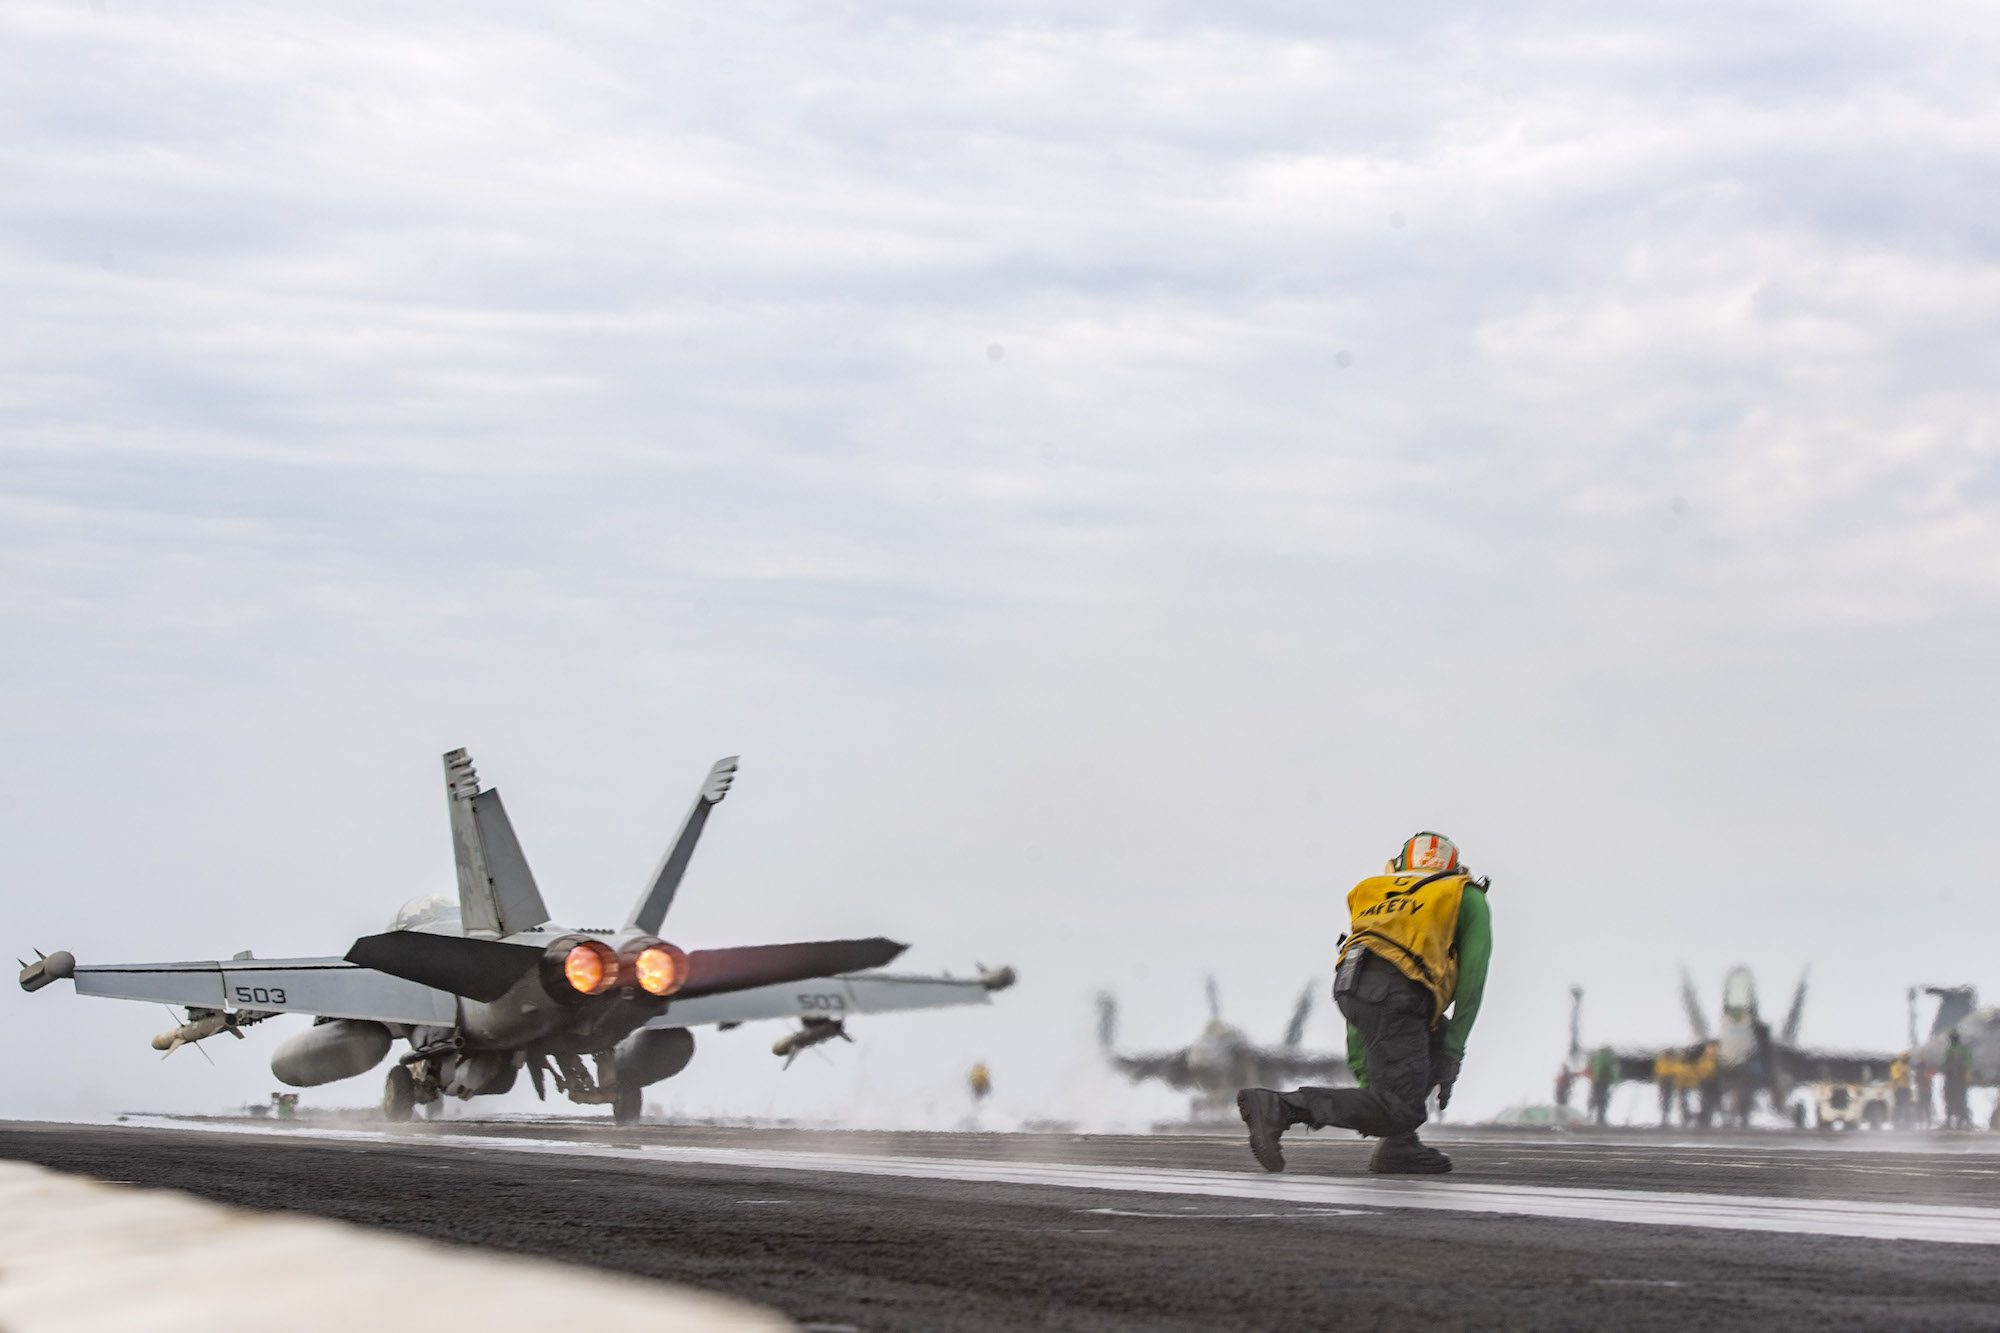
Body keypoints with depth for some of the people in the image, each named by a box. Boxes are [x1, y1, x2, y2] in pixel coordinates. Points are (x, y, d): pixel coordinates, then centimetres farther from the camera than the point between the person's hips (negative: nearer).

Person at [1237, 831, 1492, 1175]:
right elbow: (1471, 981, 11)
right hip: (1392, 994, -6)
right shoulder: (1468, 897, 22)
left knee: (1439, 1038, 29)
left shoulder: (1376, 893, 35)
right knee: (1396, 1112, -7)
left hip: (1349, 981, 6)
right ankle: (1280, 1106, -20)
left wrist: (1362, 1066, 33)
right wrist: (1452, 1057, 13)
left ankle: (1399, 1145, 17)